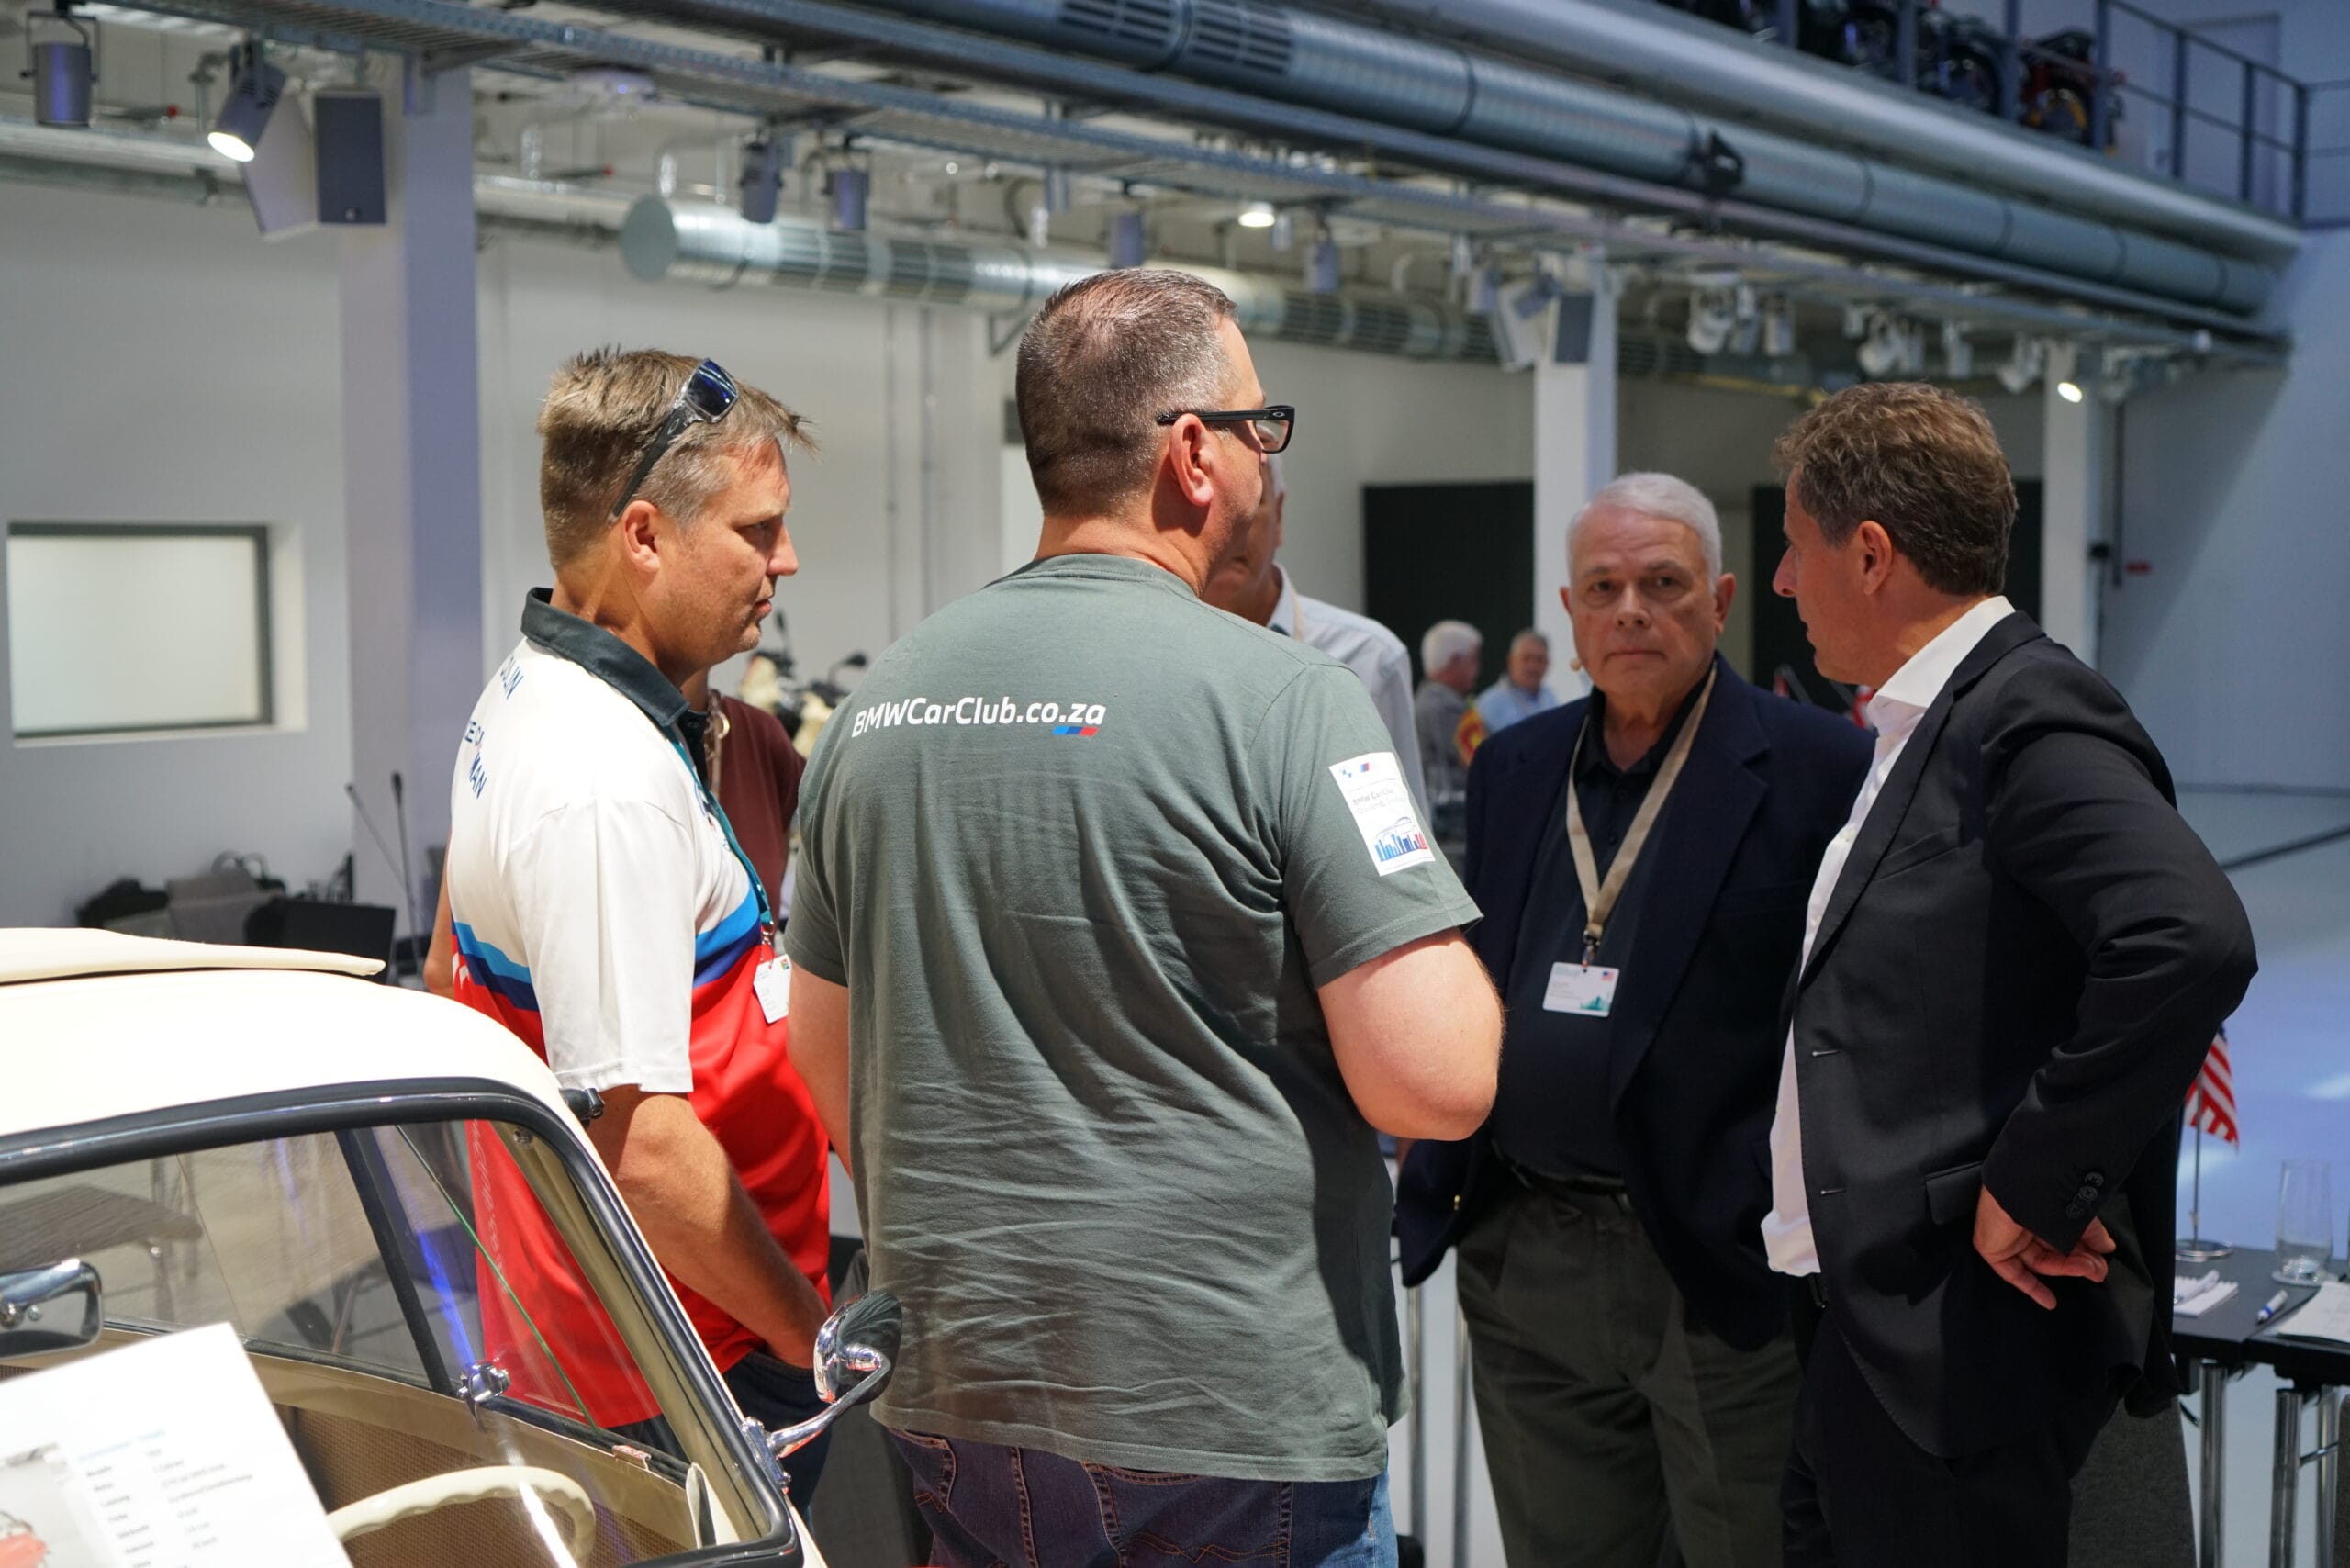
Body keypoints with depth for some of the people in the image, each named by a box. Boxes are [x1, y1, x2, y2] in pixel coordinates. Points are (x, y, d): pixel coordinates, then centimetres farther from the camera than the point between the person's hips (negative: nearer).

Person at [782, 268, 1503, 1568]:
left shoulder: (877, 703, 4)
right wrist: (1455, 961, 1)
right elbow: (1439, 1084, -19)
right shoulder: (1279, 695, -16)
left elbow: (823, 1060, 13)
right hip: (1233, 1430, -6)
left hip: (954, 1412, 6)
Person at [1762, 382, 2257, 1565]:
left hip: (1960, 1339, -9)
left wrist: (2035, 1184, -23)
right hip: (1871, 1325, 9)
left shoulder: (2030, 715, -16)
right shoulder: (1921, 727, 14)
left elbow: (2192, 943, -31)